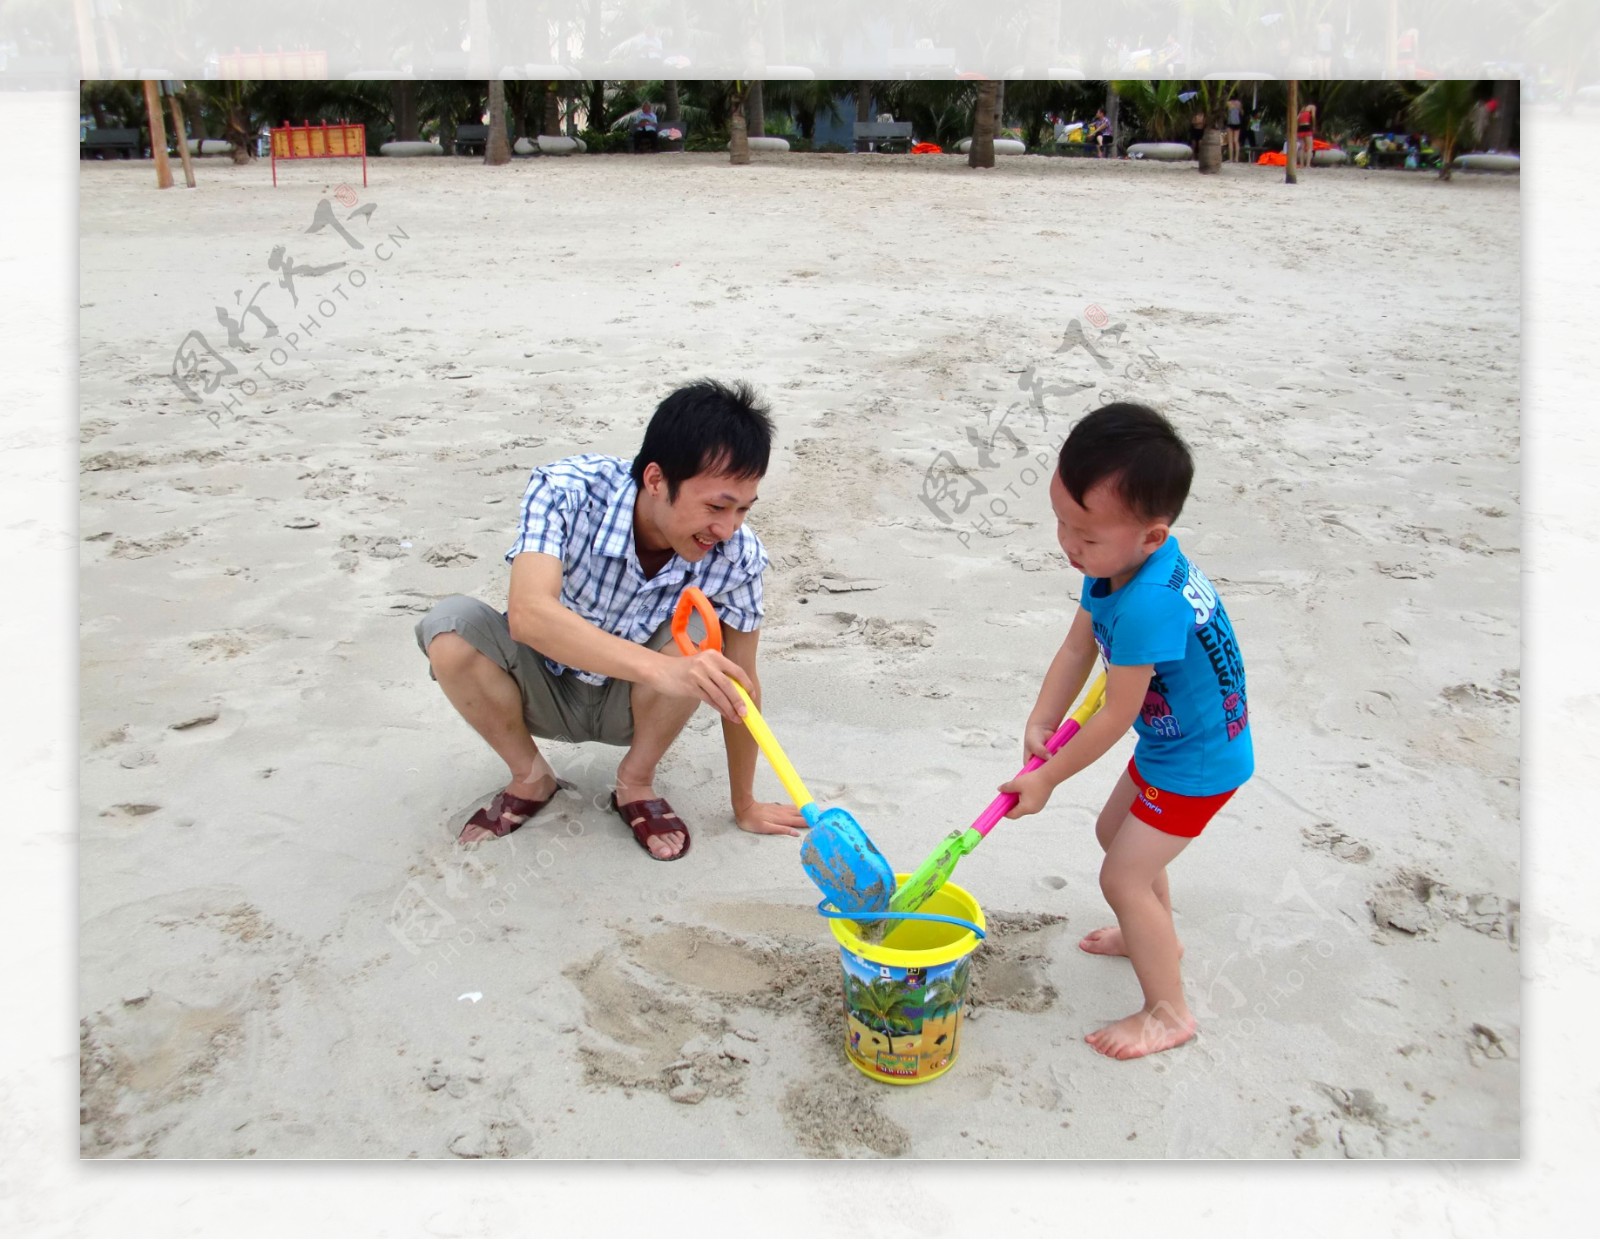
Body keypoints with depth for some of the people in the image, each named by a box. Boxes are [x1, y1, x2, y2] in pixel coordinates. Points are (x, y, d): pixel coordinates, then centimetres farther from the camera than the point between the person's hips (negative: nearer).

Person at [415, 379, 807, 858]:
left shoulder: (736, 555, -26)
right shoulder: (566, 490, -32)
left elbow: (740, 683, -15)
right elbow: (528, 614, -46)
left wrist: (744, 805, -7)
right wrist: (660, 668, -59)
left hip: (635, 705, 1)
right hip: (546, 690, 0)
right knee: (449, 626, -29)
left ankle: (636, 781, -4)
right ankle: (530, 777, -3)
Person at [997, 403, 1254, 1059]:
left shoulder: (1148, 606, -39)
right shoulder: (1115, 560, -12)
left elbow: (1117, 716, -29)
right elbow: (1078, 646, -1)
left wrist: (1046, 779, -17)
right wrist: (1040, 724, -9)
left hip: (1197, 763, -10)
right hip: (1166, 741, 10)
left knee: (1124, 877, -1)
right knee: (1115, 832, 26)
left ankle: (1169, 1012, 17)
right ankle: (1159, 937, 50)